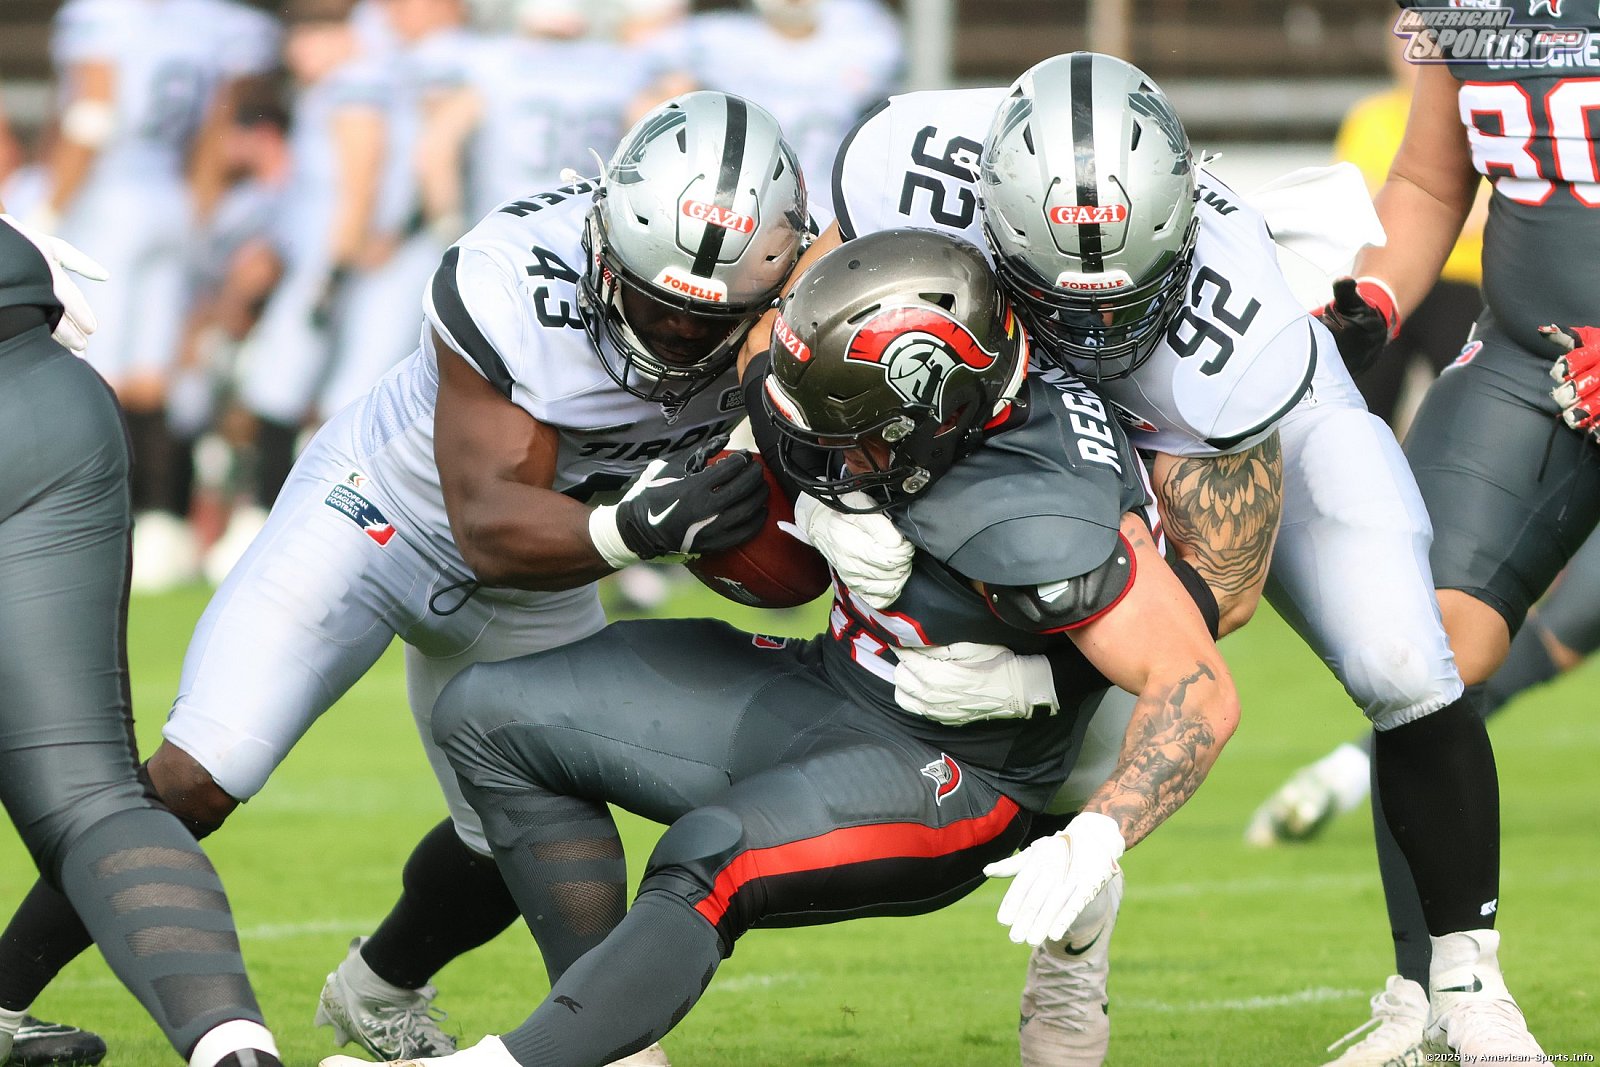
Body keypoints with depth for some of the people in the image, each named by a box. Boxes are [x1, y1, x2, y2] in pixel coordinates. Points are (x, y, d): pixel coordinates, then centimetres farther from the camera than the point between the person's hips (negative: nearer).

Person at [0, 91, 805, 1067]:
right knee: (194, 783, -16)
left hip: (535, 591, 5)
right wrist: (635, 530, -53)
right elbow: (491, 526, -36)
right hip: (386, 510, -5)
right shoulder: (517, 282, -37)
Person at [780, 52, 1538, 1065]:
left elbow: (1221, 584, -29)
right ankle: (1069, 973, 9)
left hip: (1260, 428, -2)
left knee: (1401, 669, -15)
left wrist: (1038, 655, -37)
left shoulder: (1237, 325, -43)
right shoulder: (909, 171, -39)